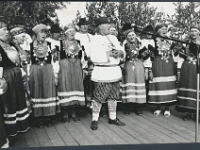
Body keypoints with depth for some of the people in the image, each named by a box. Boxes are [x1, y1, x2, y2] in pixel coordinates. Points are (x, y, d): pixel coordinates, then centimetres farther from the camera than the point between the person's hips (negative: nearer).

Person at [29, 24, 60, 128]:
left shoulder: (49, 45, 8)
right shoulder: (31, 45, 3)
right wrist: (27, 75, 0)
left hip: (48, 71, 1)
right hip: (35, 72, -1)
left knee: (48, 93, 2)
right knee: (37, 93, 2)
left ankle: (48, 118, 12)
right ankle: (38, 118, 11)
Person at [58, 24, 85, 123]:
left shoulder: (78, 42, 16)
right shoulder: (61, 43, 3)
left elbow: (80, 55, 15)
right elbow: (60, 55, -5)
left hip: (76, 67, 4)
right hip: (65, 67, -4)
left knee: (76, 86, 1)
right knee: (65, 86, -6)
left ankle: (74, 112, 10)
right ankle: (65, 113, 5)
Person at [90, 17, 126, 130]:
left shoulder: (113, 38, 14)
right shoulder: (95, 39, -6)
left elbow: (122, 51, 14)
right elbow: (94, 57, -16)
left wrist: (119, 52, -8)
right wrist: (108, 54, -18)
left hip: (115, 72, 7)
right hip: (102, 73, -7)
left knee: (113, 96, 13)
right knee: (99, 97, -3)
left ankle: (112, 118, 26)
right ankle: (95, 120, 11)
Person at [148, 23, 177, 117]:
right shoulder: (154, 41, -1)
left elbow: (173, 55, 15)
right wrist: (150, 70, -8)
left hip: (169, 65, 4)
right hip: (157, 65, -3)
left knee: (169, 85, 3)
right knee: (158, 85, -2)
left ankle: (167, 108, 13)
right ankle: (158, 107, 13)